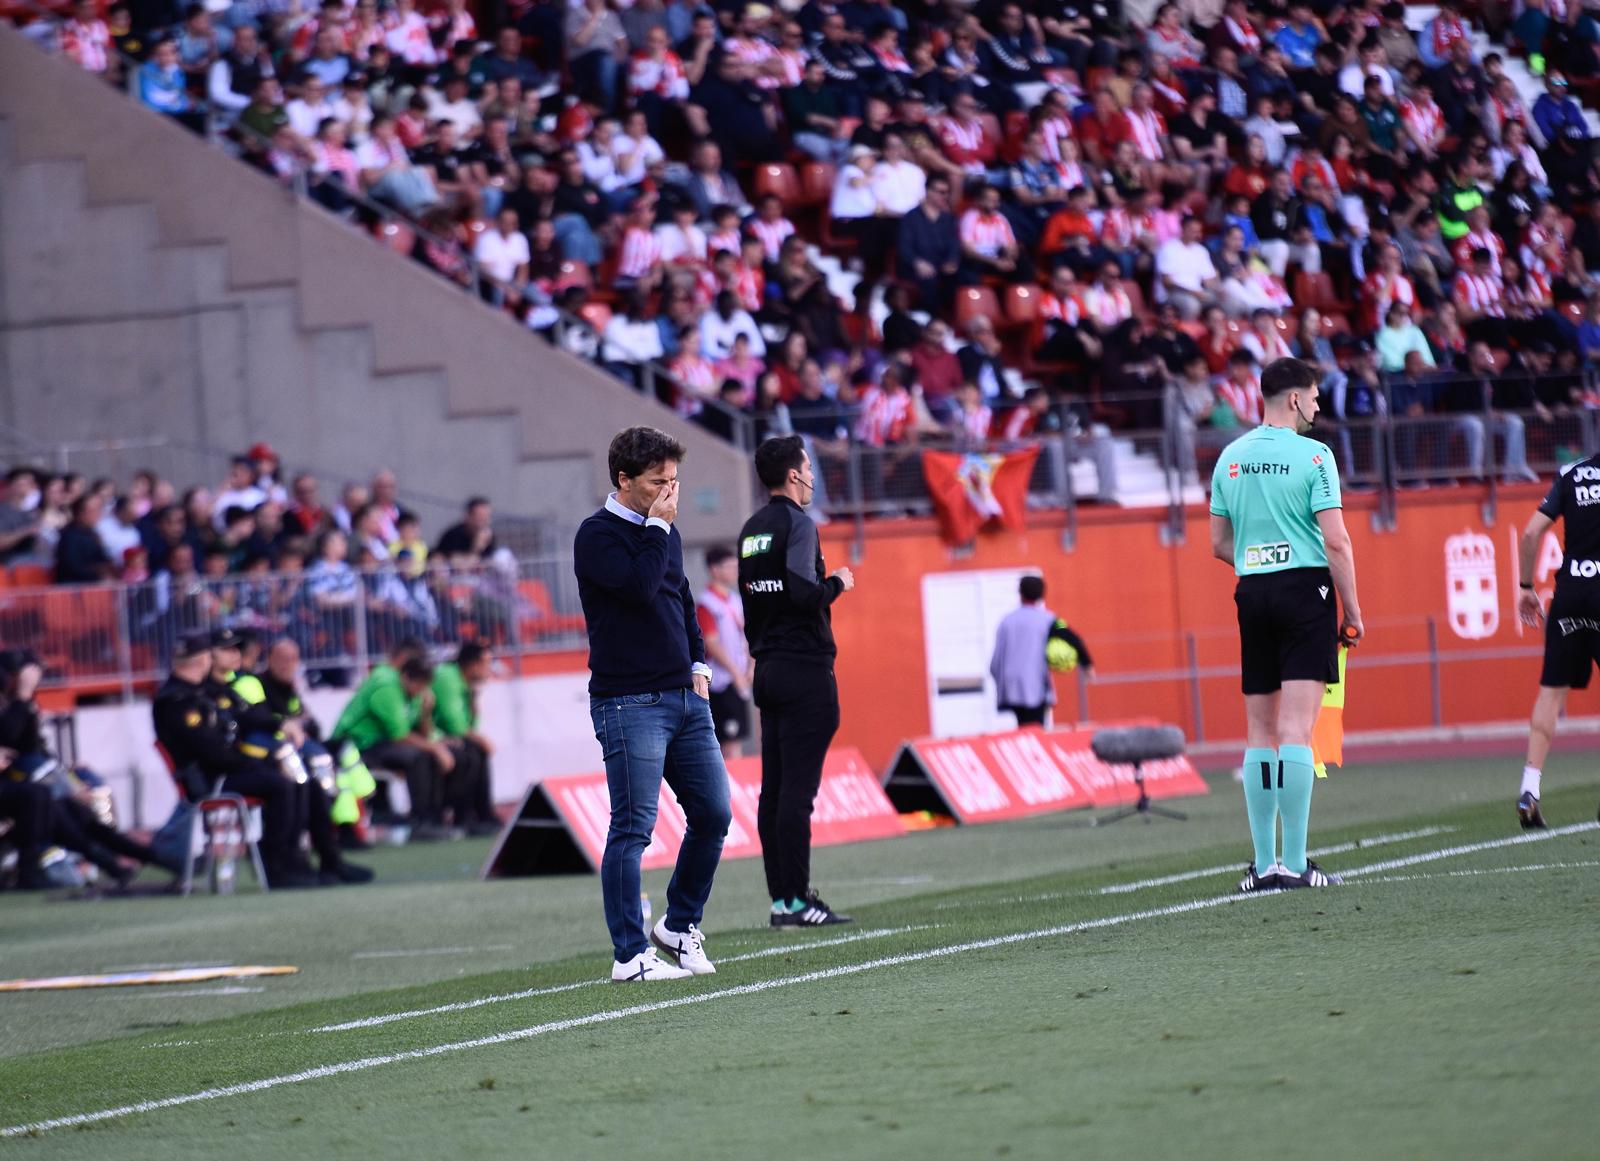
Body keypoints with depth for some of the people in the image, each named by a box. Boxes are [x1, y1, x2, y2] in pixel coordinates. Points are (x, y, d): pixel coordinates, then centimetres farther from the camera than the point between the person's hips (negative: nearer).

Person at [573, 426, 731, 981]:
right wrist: (657, 526, -13)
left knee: (713, 814, 7)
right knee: (633, 828, -6)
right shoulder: (598, 535, -9)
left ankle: (681, 925, 23)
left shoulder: (666, 533, 15)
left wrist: (698, 664, 15)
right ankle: (631, 953, -1)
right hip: (629, 702, -8)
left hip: (686, 698, 8)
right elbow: (639, 586, -24)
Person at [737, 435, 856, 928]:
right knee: (797, 788, -9)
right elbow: (805, 594, -22)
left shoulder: (751, 530, 15)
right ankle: (796, 900, -11)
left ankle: (781, 898, 10)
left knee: (774, 789, 8)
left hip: (768, 669, 9)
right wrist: (838, 582, -3)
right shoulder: (797, 523, -11)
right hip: (804, 669, -9)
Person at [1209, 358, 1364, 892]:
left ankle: (1264, 863, 7)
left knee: (1260, 732, 8)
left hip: (1251, 591, 5)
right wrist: (1352, 611, -5)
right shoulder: (1312, 455, -7)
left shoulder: (1230, 457, 10)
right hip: (1306, 590, -5)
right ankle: (1294, 863, -12)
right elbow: (1336, 540, -11)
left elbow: (1219, 543, 14)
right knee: (1296, 729, -9)